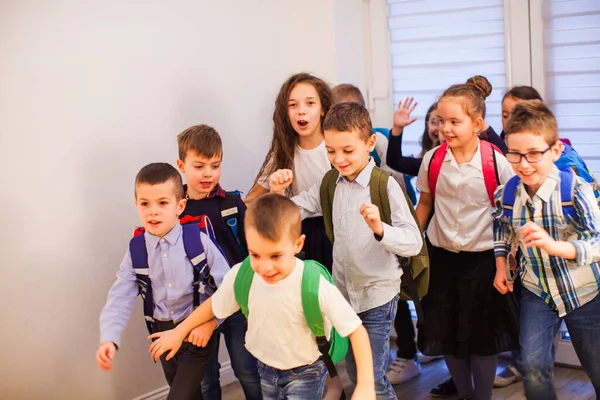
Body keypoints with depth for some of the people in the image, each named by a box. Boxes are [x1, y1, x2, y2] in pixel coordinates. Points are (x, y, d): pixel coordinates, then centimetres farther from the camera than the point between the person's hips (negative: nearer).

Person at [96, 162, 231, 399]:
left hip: (197, 330, -4)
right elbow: (120, 298, -9)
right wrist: (109, 339, -22)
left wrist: (210, 322, -18)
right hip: (163, 332, 4)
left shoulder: (198, 241, -15)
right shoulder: (136, 251, -6)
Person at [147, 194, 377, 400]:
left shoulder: (315, 286, -32)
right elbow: (214, 305, 1)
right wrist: (179, 332, 12)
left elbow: (356, 330, -26)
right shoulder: (240, 275, -20)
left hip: (305, 374, -4)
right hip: (265, 369, 4)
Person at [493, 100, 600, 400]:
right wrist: (501, 265, 4)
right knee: (532, 366, -8)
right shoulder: (505, 194, -11)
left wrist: (556, 246, -47)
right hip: (537, 292, 3)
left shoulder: (576, 190, -25)